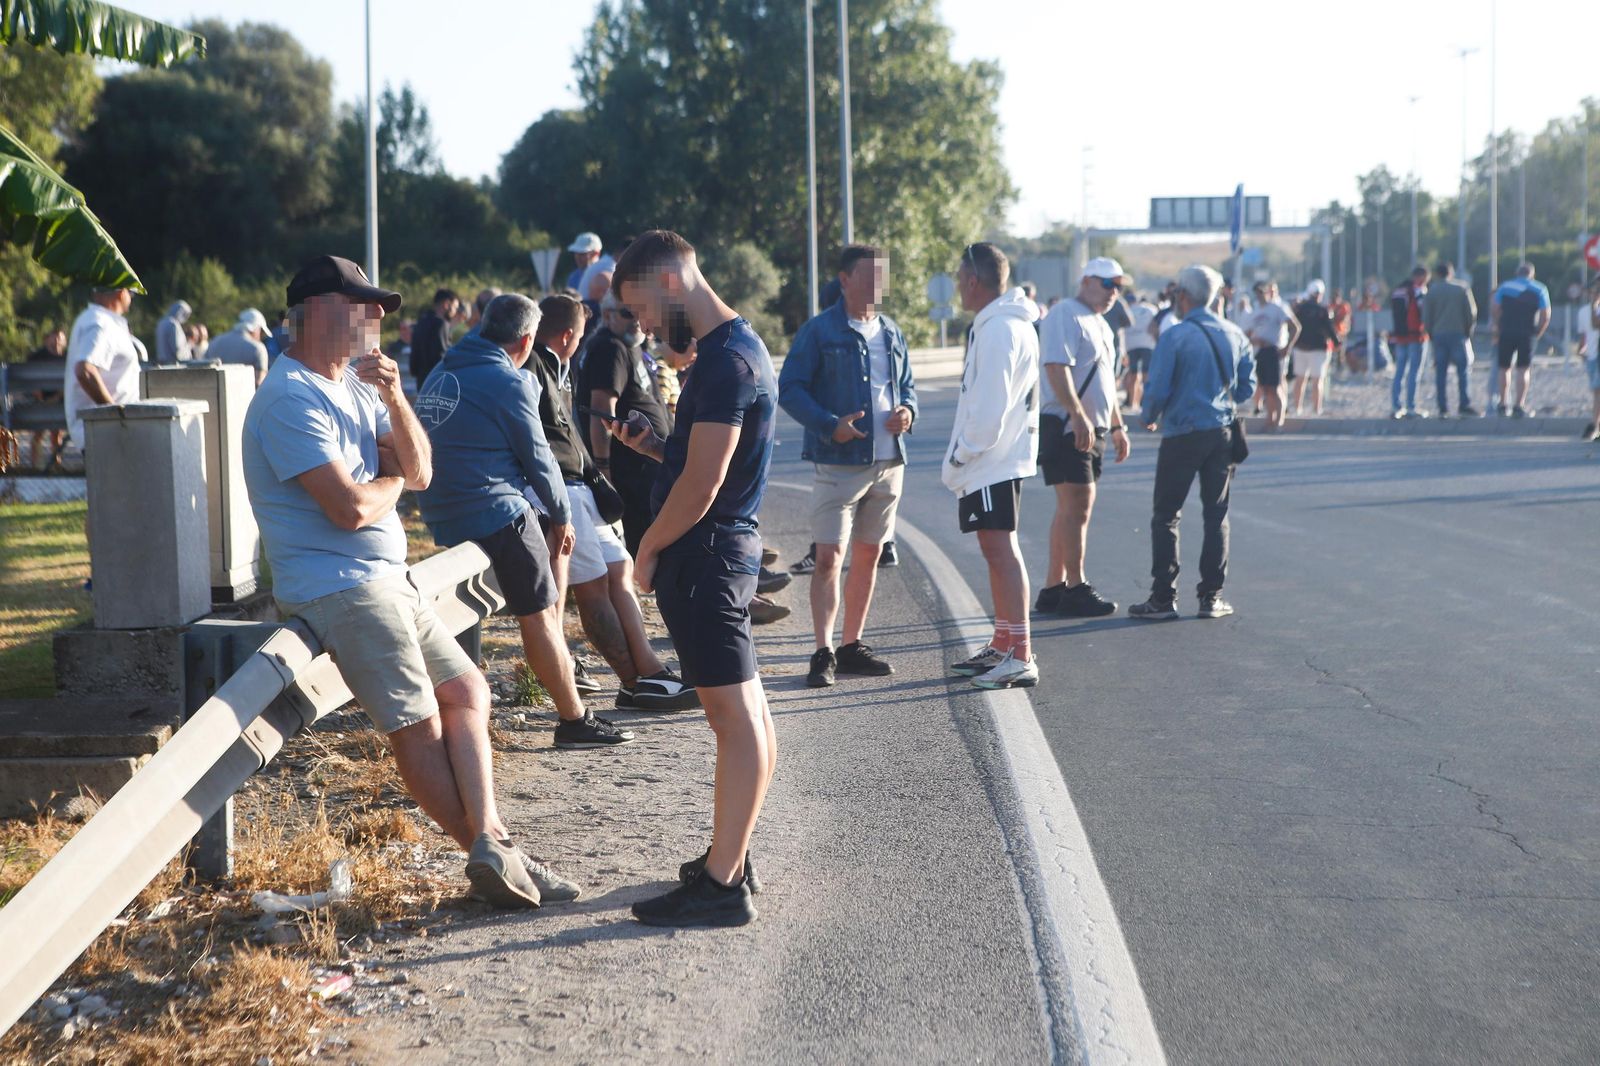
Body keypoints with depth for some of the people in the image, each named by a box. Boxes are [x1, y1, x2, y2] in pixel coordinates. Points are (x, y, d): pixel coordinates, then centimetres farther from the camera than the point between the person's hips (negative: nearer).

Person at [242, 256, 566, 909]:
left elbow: (419, 472, 10)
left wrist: (394, 397, -6)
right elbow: (351, 507, -22)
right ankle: (492, 855, -1)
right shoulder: (292, 398, -14)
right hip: (340, 586, -10)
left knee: (467, 691, 4)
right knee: (419, 727, -9)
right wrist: (389, 482, 1)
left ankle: (490, 848, -4)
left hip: (388, 580, 10)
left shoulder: (356, 385, 17)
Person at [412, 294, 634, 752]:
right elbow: (537, 457, -7)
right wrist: (562, 516, 7)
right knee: (540, 614, -3)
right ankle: (574, 719, 0)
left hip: (440, 515, 8)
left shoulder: (440, 374, 13)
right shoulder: (509, 381, -12)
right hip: (496, 511, -8)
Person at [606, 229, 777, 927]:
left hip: (705, 553, -11)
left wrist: (648, 550, -8)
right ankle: (731, 858, 24)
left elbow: (701, 486, -21)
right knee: (746, 714, 14)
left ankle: (722, 885, -2)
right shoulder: (738, 347, 15)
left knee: (736, 718, -7)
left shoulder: (724, 361, -18)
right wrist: (653, 445, 6)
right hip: (726, 548, 11)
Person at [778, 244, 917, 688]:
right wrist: (830, 425, -20)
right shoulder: (819, 331, -5)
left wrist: (908, 410, -1)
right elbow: (789, 389, -7)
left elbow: (907, 384, 23)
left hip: (889, 461, 6)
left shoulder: (891, 333, 14)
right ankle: (823, 652, -8)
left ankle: (852, 646, 21)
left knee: (868, 555, 11)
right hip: (839, 463, -6)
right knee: (828, 557, -12)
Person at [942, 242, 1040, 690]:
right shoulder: (1013, 324, 16)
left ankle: (1020, 657, -12)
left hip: (991, 462, -11)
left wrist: (960, 456, -13)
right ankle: (1002, 645, 26)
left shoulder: (997, 330, -18)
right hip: (1002, 456, 11)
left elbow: (989, 409, -22)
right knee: (998, 552, 16)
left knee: (1001, 551, -11)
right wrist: (963, 456, 18)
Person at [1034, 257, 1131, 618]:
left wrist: (1117, 426, 26)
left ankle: (1053, 588, 14)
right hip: (1066, 427, -10)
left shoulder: (1100, 325, 22)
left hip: (1094, 430, 10)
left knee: (1071, 508, 10)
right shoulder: (1065, 316, -9)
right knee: (1078, 505, -11)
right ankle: (1075, 589, -7)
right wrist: (1078, 416, -29)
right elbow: (1057, 368, -21)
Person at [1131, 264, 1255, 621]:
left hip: (1182, 434, -5)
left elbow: (1157, 389, -12)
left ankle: (1163, 598, 0)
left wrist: (1149, 418, 7)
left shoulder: (1174, 337, -11)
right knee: (1216, 514, 11)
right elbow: (1248, 386, 9)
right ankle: (1211, 596, 10)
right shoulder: (1235, 335, 5)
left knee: (1166, 516, 3)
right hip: (1223, 432, 5)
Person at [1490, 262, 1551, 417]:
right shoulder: (1540, 290, 5)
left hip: (1506, 333, 1)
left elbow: (1494, 310, 0)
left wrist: (1498, 328, 9)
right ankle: (1519, 406, -5)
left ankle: (1502, 405, 16)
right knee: (1524, 370, 2)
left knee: (1504, 369, 12)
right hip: (1528, 335, -1)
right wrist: (1537, 334, 7)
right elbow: (1545, 317, -3)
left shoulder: (1504, 287, 8)